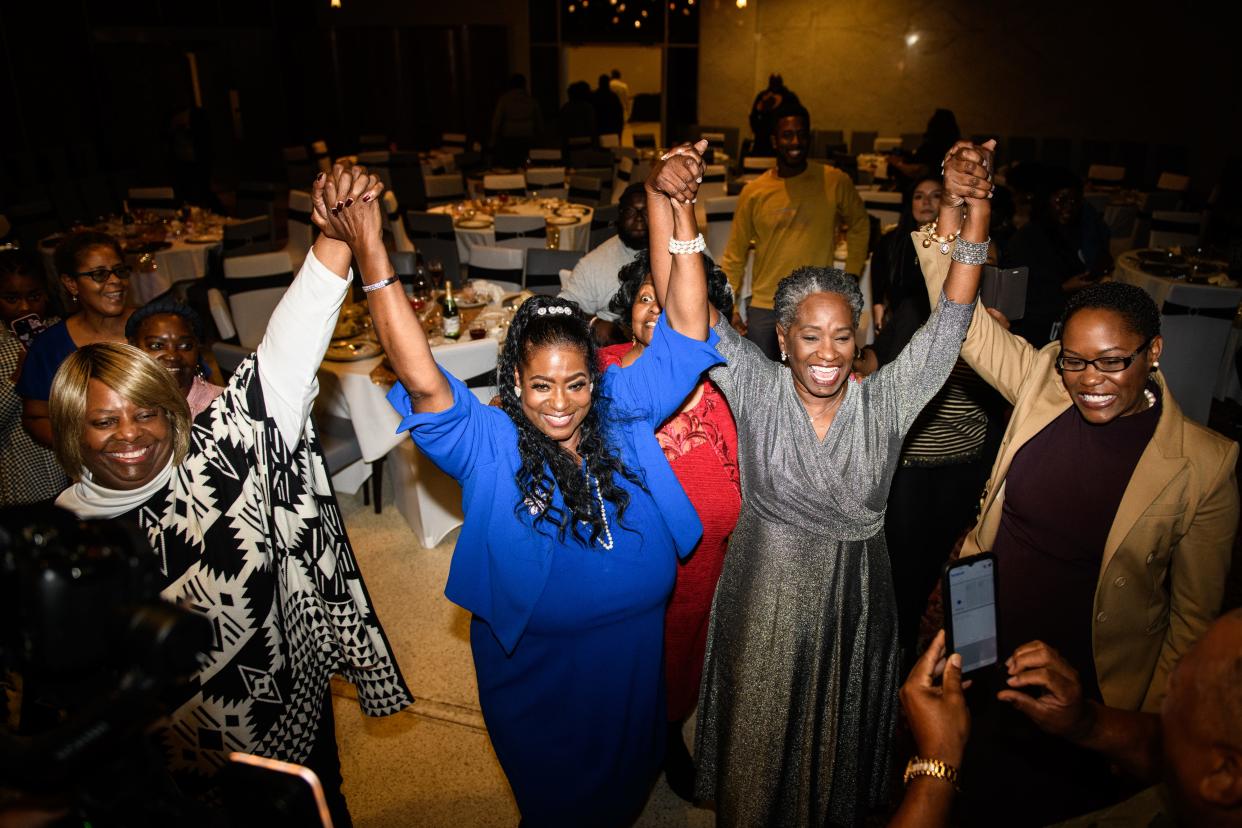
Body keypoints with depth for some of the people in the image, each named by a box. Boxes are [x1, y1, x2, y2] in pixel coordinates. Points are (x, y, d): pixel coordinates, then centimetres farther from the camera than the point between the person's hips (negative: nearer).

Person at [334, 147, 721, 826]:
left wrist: (666, 201, -27)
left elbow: (686, 326, -19)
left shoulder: (626, 412, -14)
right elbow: (423, 381, -37)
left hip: (631, 653, 3)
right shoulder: (487, 446, -21)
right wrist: (373, 262, -44)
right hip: (533, 664, -3)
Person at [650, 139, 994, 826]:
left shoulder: (884, 401, -9)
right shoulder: (757, 390, -13)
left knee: (837, 750, 24)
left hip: (855, 609, 2)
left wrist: (976, 208, -28)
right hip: (765, 604, -1)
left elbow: (951, 315, -15)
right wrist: (669, 199, -35)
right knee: (758, 749, 20)